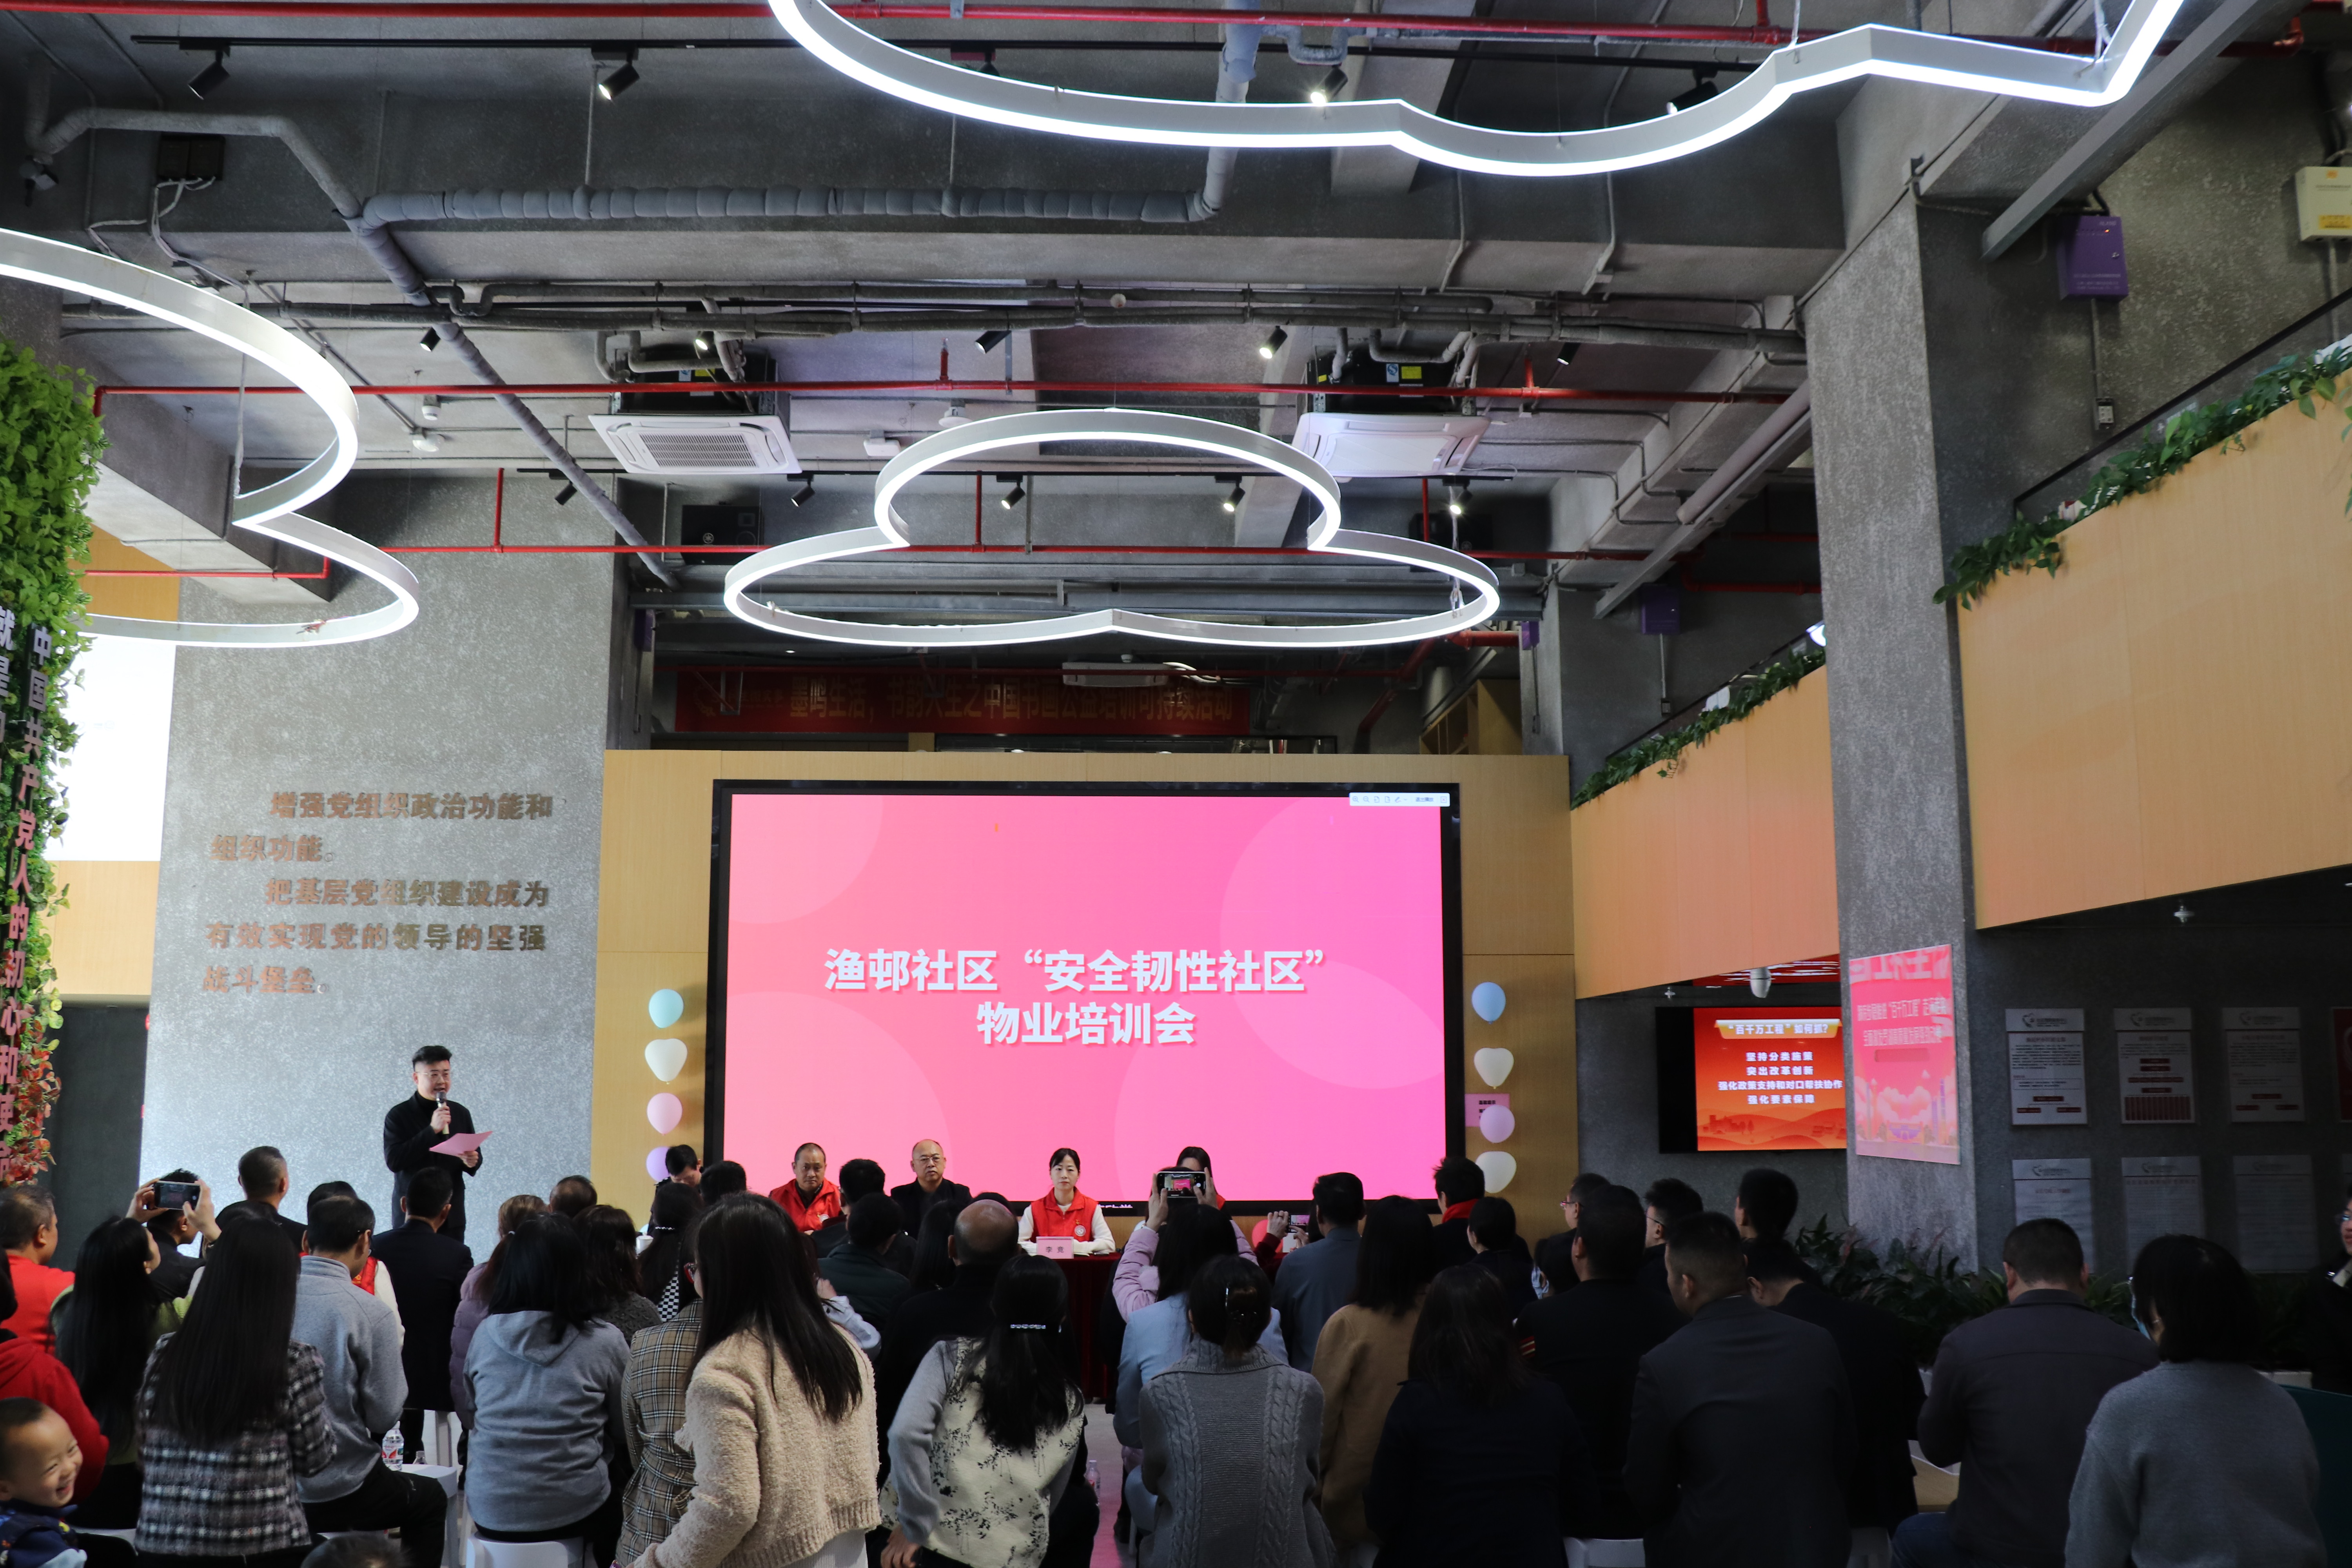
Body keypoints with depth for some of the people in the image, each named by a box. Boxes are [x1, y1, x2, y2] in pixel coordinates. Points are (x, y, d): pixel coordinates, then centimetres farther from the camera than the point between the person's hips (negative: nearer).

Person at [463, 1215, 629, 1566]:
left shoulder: (485, 1334, -2)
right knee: (622, 1499, 26)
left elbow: (471, 1407, 14)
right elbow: (625, 1434, 1)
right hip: (573, 1511, -3)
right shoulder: (605, 1341, -11)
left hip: (489, 1511, 3)